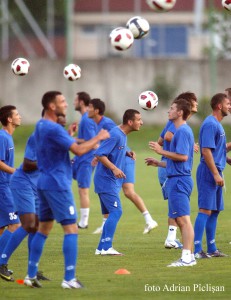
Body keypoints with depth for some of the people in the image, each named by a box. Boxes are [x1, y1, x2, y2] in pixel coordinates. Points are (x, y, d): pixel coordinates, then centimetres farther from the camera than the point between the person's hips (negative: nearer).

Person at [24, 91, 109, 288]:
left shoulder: (40, 126, 12)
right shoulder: (54, 129, -19)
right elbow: (78, 150, -19)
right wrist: (98, 138, -7)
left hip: (44, 183, 10)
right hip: (58, 184, -10)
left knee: (44, 228, 13)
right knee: (71, 229, -7)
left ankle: (31, 275, 13)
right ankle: (69, 279, -10)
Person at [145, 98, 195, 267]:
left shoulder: (183, 131, -12)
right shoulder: (183, 131, 19)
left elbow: (182, 156, -23)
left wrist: (161, 151, -14)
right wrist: (158, 163, 25)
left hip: (179, 180, -11)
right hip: (177, 179, 11)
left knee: (183, 219, -11)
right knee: (181, 220, 12)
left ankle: (187, 257, -13)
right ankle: (189, 256, 14)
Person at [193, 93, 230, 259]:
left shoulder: (217, 124, 17)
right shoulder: (210, 124, -14)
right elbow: (206, 150, -20)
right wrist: (216, 174, -22)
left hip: (215, 172, 10)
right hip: (209, 171, -10)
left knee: (214, 211, 12)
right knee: (206, 210, -12)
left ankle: (212, 249, 17)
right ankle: (197, 249, -14)